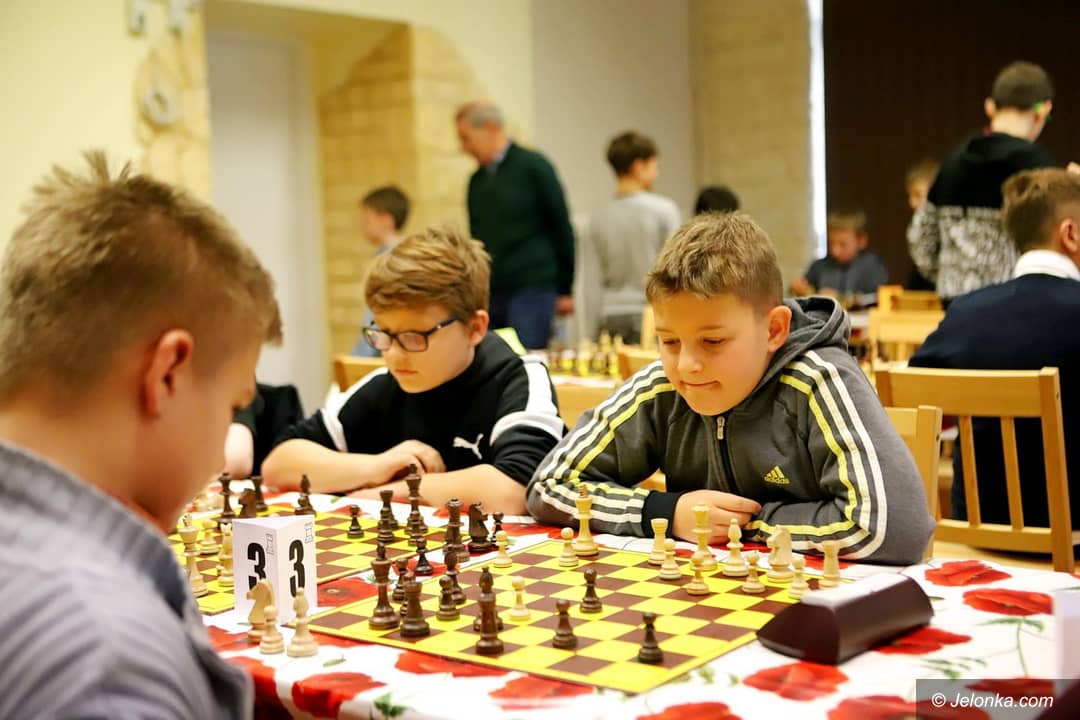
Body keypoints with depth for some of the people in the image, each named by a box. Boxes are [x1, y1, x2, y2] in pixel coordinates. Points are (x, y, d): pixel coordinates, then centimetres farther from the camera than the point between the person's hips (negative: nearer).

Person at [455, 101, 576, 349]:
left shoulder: (533, 167, -3)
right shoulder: (477, 180, 13)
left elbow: (561, 227, -3)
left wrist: (565, 290, -4)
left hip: (531, 290, -5)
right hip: (489, 293, 5)